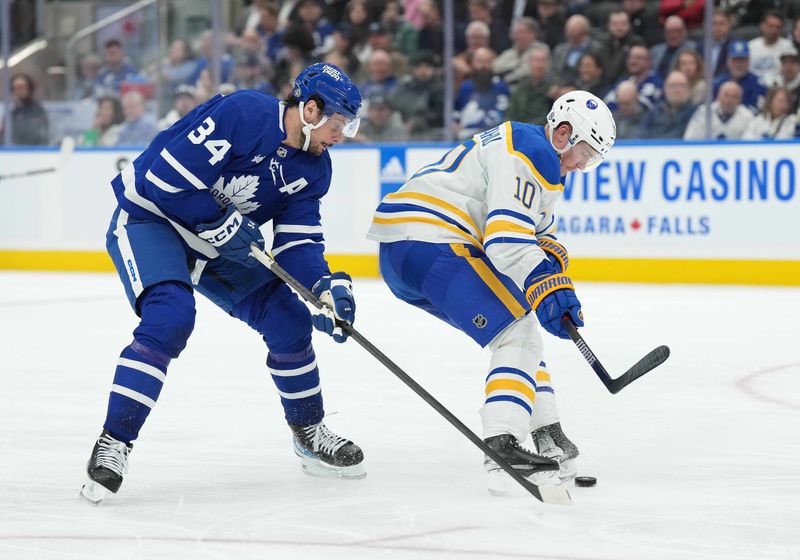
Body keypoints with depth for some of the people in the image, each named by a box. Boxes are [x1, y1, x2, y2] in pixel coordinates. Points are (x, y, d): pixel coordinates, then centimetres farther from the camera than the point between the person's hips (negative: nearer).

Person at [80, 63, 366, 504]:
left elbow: (296, 241, -2)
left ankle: (309, 434, 22)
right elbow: (163, 179, -29)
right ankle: (113, 443, -26)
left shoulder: (313, 167, -1)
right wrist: (223, 221, -23)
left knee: (288, 318, 2)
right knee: (170, 318, -31)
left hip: (216, 244, 8)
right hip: (148, 220, -8)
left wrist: (327, 286, -20)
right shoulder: (242, 115, -27)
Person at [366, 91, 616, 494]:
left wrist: (551, 253, 9)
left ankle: (546, 435, 26)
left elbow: (539, 232, 30)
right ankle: (503, 449, -28)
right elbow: (506, 239, -21)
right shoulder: (530, 154, -10)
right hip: (430, 243, -11)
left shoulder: (522, 148, 25)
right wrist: (548, 290, -21)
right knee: (519, 335, -14)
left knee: (519, 323, 22)